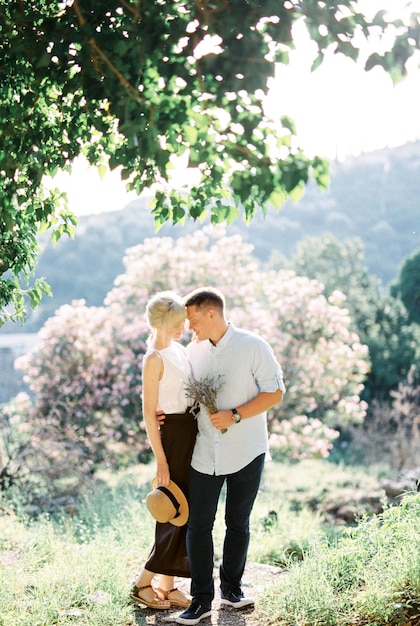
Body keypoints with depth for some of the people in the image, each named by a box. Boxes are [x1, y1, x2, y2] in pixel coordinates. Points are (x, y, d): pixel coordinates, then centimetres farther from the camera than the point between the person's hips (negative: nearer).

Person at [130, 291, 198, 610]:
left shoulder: (180, 349, 10)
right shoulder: (154, 358, -15)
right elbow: (149, 413, -16)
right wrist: (161, 462, -18)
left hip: (191, 433, 8)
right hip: (173, 434, -8)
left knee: (184, 513, 11)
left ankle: (168, 586, 19)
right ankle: (143, 584, 9)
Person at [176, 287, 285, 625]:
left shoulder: (253, 346, -9)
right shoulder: (194, 350, 6)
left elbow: (274, 393, -10)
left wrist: (234, 416, -19)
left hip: (246, 451, -3)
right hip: (205, 452, 3)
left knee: (238, 524, 11)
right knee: (198, 524, -2)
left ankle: (231, 587, 28)